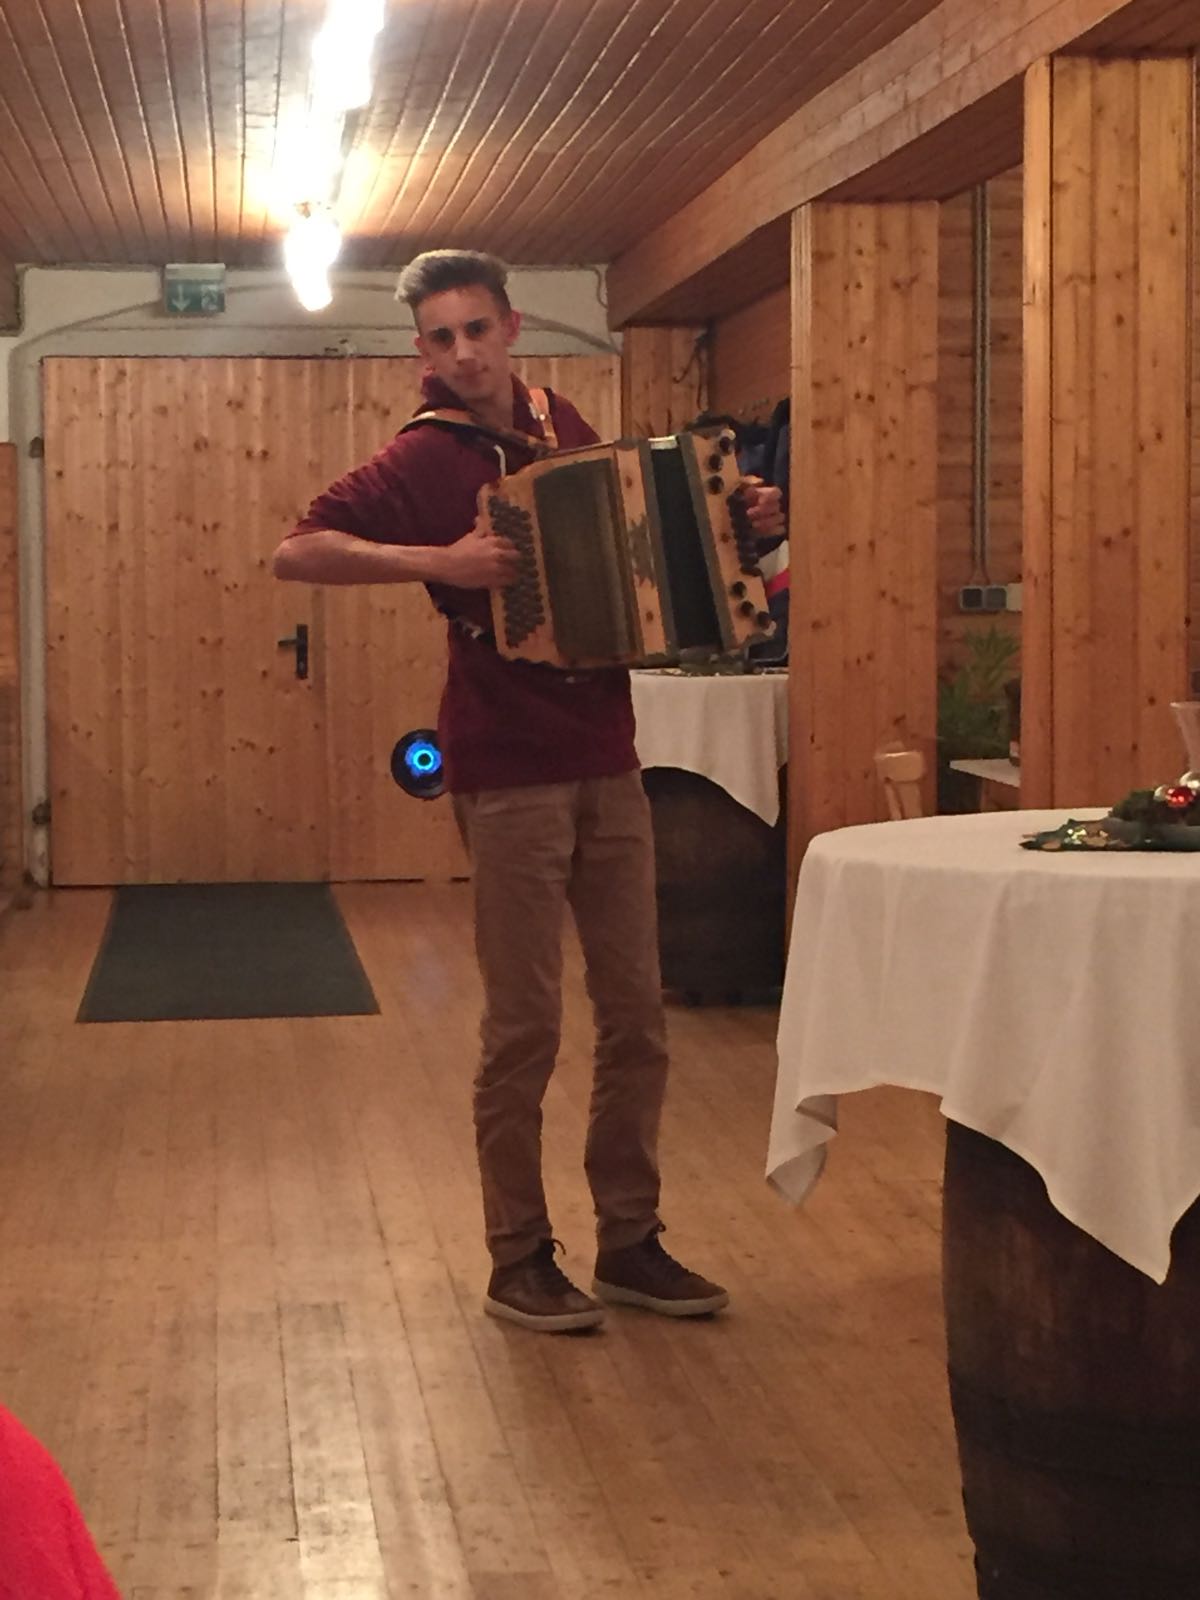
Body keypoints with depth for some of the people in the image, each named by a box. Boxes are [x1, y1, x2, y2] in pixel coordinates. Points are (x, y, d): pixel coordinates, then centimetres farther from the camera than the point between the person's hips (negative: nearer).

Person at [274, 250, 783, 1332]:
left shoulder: (563, 427, 11)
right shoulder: (424, 459, -7)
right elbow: (296, 552, -16)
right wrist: (437, 562, -24)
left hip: (606, 762, 6)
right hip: (510, 774, -6)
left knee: (637, 1016, 9)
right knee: (525, 1027, 0)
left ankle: (630, 1243, 22)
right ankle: (519, 1261, 13)